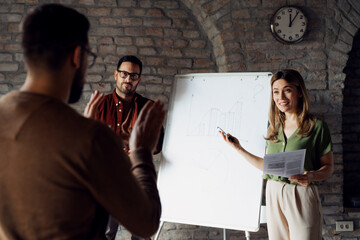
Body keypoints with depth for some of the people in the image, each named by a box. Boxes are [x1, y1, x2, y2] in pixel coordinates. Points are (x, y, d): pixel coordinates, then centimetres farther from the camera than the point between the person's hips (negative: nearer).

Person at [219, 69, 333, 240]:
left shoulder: (316, 126, -4)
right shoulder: (274, 128, 11)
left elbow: (328, 167, -1)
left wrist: (311, 176, -22)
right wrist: (239, 148, 14)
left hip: (301, 196, -4)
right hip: (273, 194, 4)